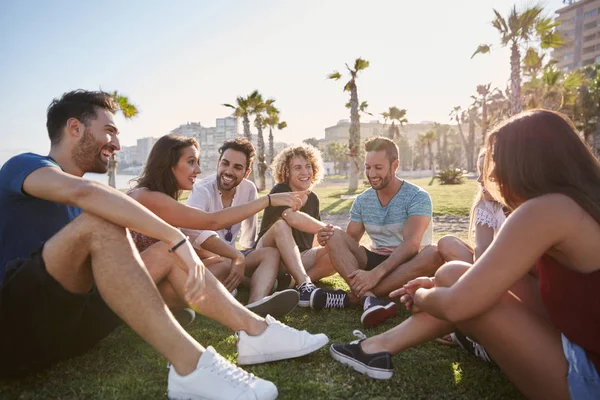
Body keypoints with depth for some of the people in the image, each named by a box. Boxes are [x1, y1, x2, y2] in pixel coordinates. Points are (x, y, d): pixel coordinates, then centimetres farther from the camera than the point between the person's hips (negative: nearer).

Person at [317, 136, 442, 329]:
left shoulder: (417, 197, -11)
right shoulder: (362, 201, 4)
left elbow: (411, 245, -24)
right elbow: (351, 241, 2)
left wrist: (376, 274, -37)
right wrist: (331, 238, -22)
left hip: (407, 265, -3)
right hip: (375, 261, 4)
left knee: (435, 253, -35)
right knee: (335, 236, -17)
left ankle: (352, 296, -36)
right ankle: (369, 298, -41)